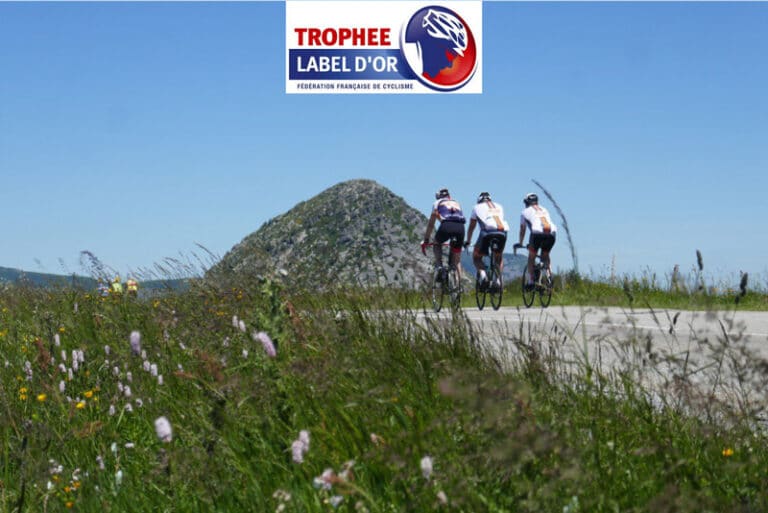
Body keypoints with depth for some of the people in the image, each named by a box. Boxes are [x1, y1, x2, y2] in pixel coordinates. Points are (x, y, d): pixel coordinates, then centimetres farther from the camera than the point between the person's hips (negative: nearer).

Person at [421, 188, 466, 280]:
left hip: (447, 225, -3)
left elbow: (431, 224, 26)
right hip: (460, 227, 3)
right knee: (456, 261, 16)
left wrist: (425, 241, 30)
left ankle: (439, 265, 8)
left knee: (437, 243, 30)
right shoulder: (457, 203, 37)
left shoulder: (438, 203, 27)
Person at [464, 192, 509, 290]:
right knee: (499, 258, 27)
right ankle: (498, 279, 6)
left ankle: (482, 273, -10)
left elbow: (471, 227, 28)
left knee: (476, 256, 18)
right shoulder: (499, 206, 30)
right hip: (502, 232, 3)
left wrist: (467, 241, 38)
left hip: (487, 232, -3)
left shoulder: (477, 207, 24)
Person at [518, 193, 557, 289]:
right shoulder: (544, 210, 33)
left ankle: (530, 282, 9)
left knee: (531, 256, 15)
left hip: (537, 233, -3)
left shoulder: (526, 211, 23)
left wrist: (520, 243, 40)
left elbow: (522, 229, 29)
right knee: (545, 255, 25)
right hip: (552, 233, 3)